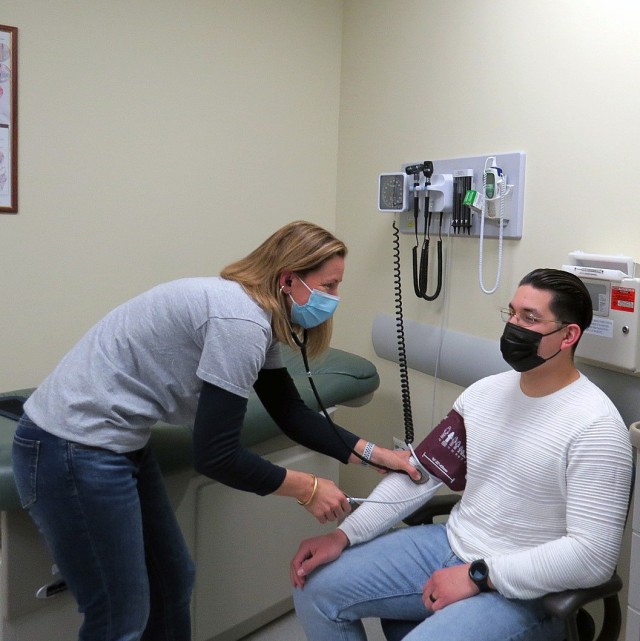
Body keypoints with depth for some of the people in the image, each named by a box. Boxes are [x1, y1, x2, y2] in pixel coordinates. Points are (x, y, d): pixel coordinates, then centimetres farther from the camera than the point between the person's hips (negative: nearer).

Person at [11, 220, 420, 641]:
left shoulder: (256, 317, 7)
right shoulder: (241, 321, -24)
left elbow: (291, 413, 13)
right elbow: (216, 456, -22)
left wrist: (373, 454, 6)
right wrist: (308, 489, -11)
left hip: (111, 441, 10)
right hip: (73, 450, -10)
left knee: (173, 583, 19)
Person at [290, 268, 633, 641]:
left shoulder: (596, 425, -19)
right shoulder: (484, 392, 3)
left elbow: (594, 556, -22)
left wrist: (478, 576, -21)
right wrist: (344, 534, -1)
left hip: (524, 591, -7)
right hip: (449, 545, 7)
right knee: (316, 587, 1)